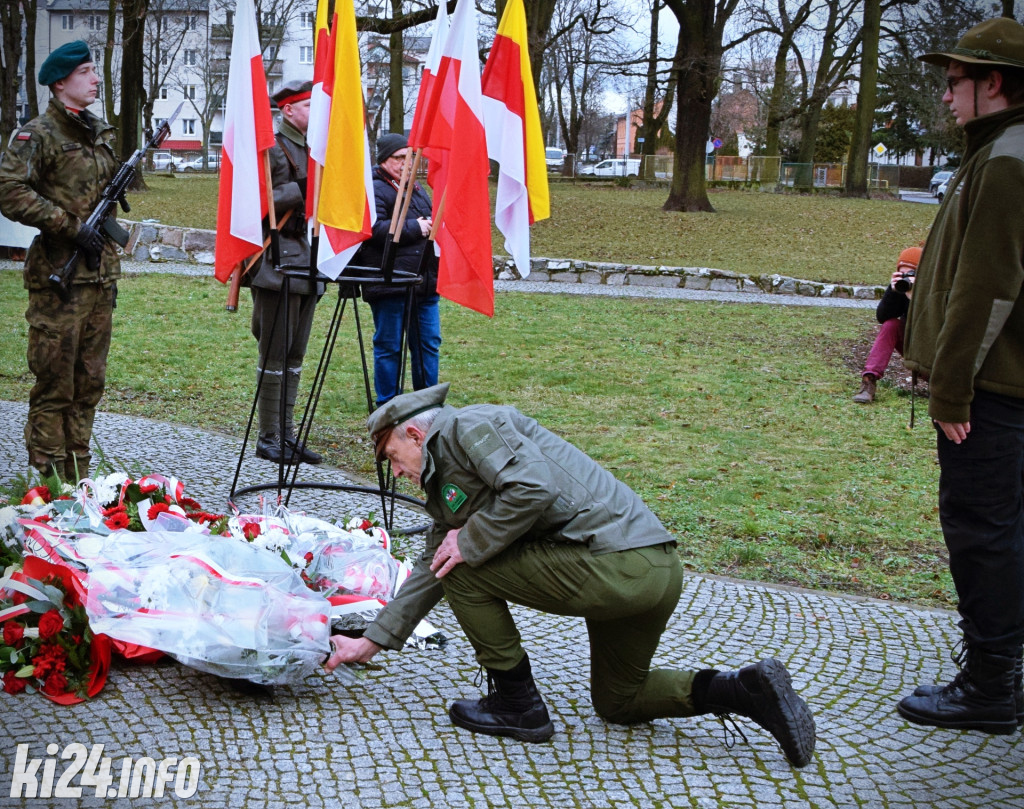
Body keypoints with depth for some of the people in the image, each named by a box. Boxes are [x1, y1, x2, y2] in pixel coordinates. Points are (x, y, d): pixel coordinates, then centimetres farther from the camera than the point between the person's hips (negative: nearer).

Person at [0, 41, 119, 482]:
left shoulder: (101, 132, 17)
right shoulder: (37, 135, -6)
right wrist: (71, 227, -17)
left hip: (99, 274, 7)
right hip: (58, 277, -7)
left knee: (89, 384, 10)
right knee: (54, 386, -4)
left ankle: (77, 479, 18)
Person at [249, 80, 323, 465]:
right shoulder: (270, 149, -7)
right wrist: (299, 190, -22)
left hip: (309, 262, 8)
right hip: (278, 261, -8)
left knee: (295, 355, 10)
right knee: (276, 354, -5)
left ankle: (287, 435, 16)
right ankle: (269, 438, 1)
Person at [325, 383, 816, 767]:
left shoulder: (468, 426, -5)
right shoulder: (445, 484, 26)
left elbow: (534, 490, -22)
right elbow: (429, 572, 31)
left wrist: (470, 542, -9)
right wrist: (372, 641, 31)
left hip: (614, 566, -11)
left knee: (464, 568, -2)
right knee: (617, 702, 24)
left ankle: (516, 705, 6)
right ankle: (747, 690, 8)